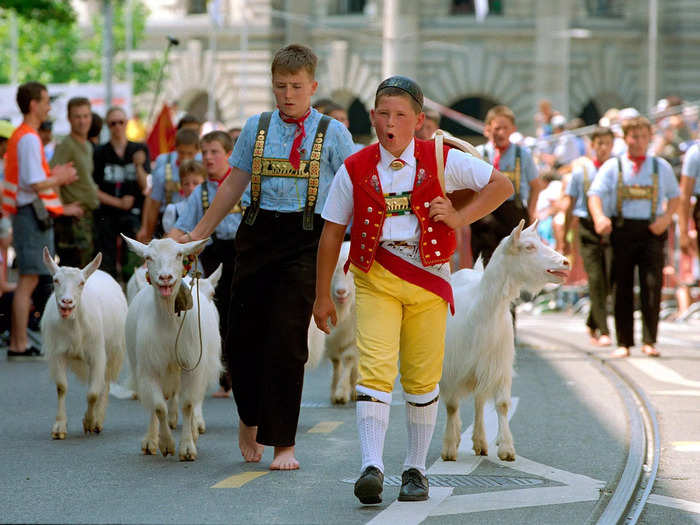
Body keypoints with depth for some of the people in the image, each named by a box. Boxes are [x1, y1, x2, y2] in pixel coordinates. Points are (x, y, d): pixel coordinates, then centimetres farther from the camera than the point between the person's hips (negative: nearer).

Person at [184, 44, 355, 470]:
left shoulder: (332, 133, 3)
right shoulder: (256, 128, 11)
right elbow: (233, 186, 17)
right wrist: (197, 236, 17)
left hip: (305, 240, -3)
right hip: (258, 234, 3)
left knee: (287, 338, -8)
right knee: (244, 334, 2)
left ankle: (283, 443, 2)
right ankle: (250, 418, 29)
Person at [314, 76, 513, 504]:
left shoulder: (441, 161, 0)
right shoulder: (355, 170, 1)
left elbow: (501, 185, 9)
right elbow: (332, 232, 8)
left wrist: (460, 218, -4)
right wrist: (323, 295, 9)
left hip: (429, 279, 1)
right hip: (376, 280, -1)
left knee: (423, 377, 5)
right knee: (375, 368, -16)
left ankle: (416, 470, 19)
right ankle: (372, 468, -21)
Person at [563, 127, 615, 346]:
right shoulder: (581, 170, 5)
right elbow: (569, 204, 12)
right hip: (588, 228, -1)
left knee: (609, 281, -2)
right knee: (595, 279, -9)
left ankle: (591, 325, 21)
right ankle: (603, 332, -9)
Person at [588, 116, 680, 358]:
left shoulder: (661, 167, 12)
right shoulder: (613, 166, 6)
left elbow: (674, 196, 17)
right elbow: (595, 194, -4)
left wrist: (666, 217, -2)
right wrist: (599, 217, -23)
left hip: (651, 231, 1)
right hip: (622, 229, 0)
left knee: (652, 285, -9)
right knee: (622, 288, 1)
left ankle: (649, 341, -4)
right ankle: (623, 343, 8)